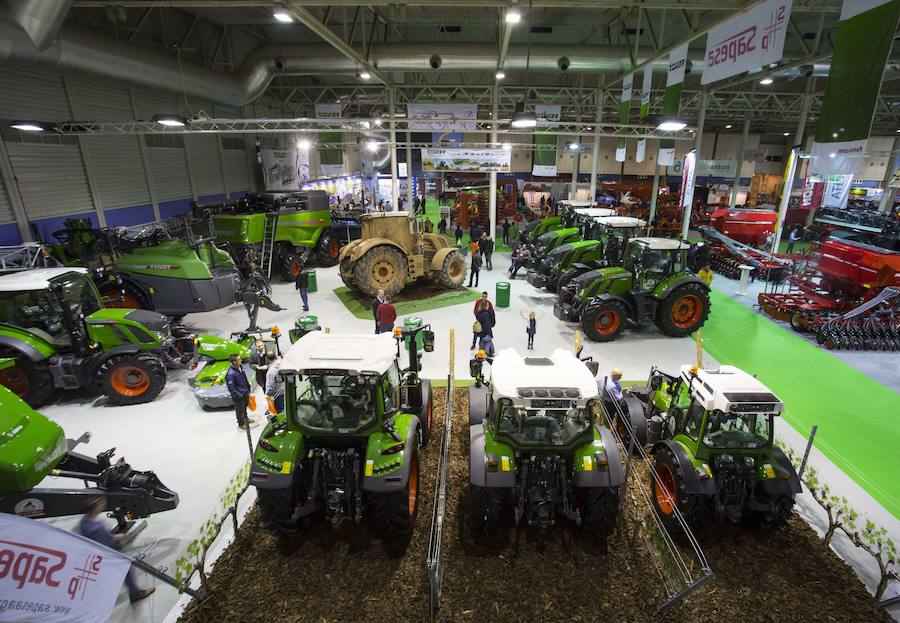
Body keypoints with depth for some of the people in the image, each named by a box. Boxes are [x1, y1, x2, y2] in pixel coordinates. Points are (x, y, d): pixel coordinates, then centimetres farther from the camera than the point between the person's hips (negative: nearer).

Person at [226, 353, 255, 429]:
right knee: (240, 409, 13)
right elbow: (231, 388, -26)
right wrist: (239, 395, -21)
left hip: (245, 392, 8)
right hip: (238, 395, -8)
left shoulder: (240, 367, -5)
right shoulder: (230, 374, -31)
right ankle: (241, 423, 33)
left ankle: (245, 418, 50)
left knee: (245, 406, 28)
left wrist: (248, 388, 15)